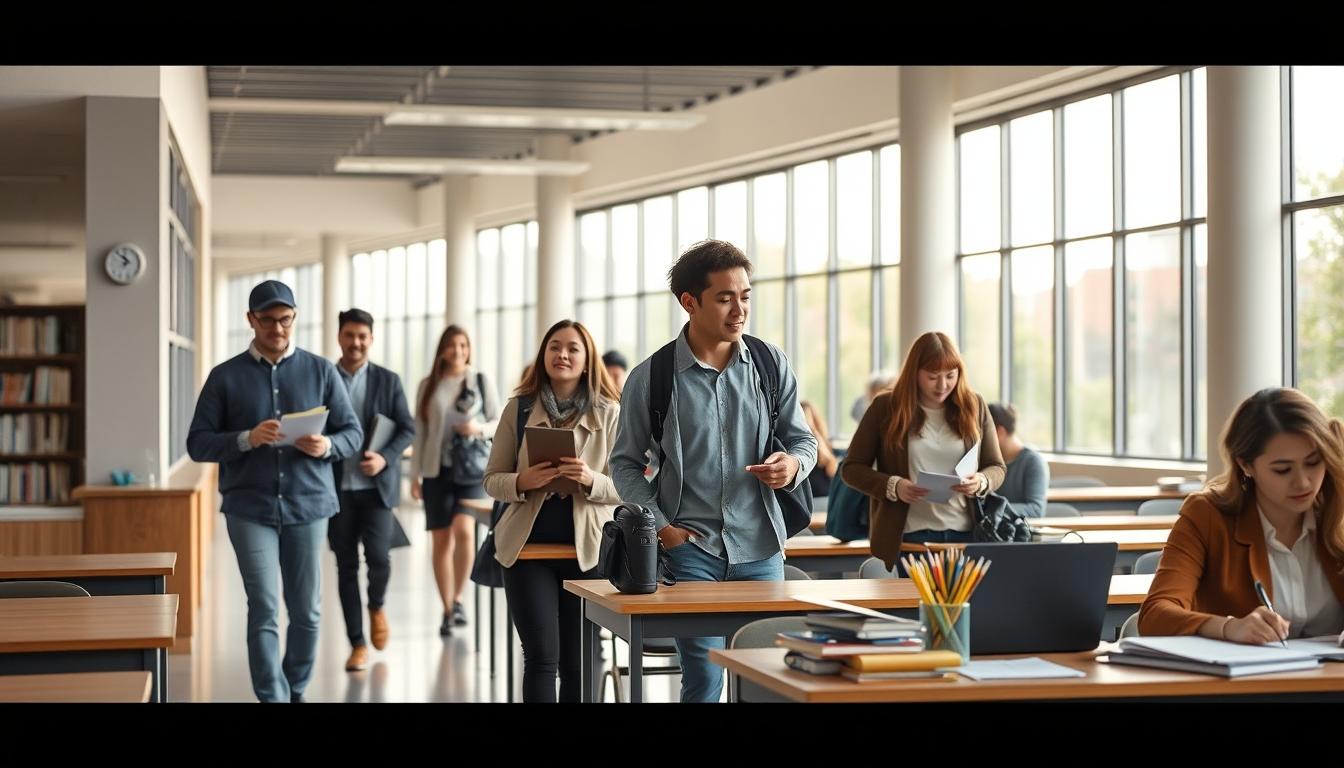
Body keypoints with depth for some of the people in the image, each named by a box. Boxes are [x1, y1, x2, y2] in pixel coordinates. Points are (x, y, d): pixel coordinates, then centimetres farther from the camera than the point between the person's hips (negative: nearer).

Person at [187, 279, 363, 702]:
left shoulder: (321, 371, 6)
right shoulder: (225, 376, 4)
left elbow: (353, 433, 8)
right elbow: (198, 443, 1)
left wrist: (327, 446, -15)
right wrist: (246, 440, -17)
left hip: (308, 506, 2)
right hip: (250, 509, -1)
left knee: (306, 611, 8)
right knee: (264, 611, -8)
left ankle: (296, 691, 25)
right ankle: (273, 698, -5)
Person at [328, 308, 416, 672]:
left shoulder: (388, 381, 5)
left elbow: (408, 429, 3)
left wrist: (385, 458, -13)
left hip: (376, 486, 0)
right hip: (337, 488, 1)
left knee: (378, 556, -9)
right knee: (346, 565, 3)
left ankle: (376, 606, 24)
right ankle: (357, 644, 11)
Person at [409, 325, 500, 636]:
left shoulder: (481, 381, 4)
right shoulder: (428, 385, 7)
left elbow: (499, 421, 8)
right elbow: (419, 432, 8)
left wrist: (480, 429, -13)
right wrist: (415, 475, 5)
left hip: (472, 469, -2)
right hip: (437, 470, 2)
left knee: (464, 530, -21)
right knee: (441, 540, 3)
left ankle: (459, 599, -7)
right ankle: (447, 610, 13)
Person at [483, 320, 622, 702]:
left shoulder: (610, 413, 2)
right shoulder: (518, 408, 4)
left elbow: (625, 488, 2)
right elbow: (492, 480, 7)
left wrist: (590, 480, -18)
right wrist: (522, 482, -15)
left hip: (586, 550, 0)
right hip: (529, 547, 0)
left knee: (578, 661, 7)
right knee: (541, 656, -5)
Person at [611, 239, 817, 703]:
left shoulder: (771, 364, 3)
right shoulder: (651, 378, -3)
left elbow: (802, 438, 13)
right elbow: (626, 463, 5)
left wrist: (793, 465, -10)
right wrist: (660, 526, -7)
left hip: (760, 546, 2)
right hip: (690, 547, -2)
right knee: (703, 679, -4)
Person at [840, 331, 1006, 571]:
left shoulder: (974, 407, 8)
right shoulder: (886, 408, 2)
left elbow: (997, 467, 14)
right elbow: (851, 468, 4)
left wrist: (981, 482, -10)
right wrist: (893, 486, -13)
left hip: (965, 534, 2)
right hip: (907, 536, -2)